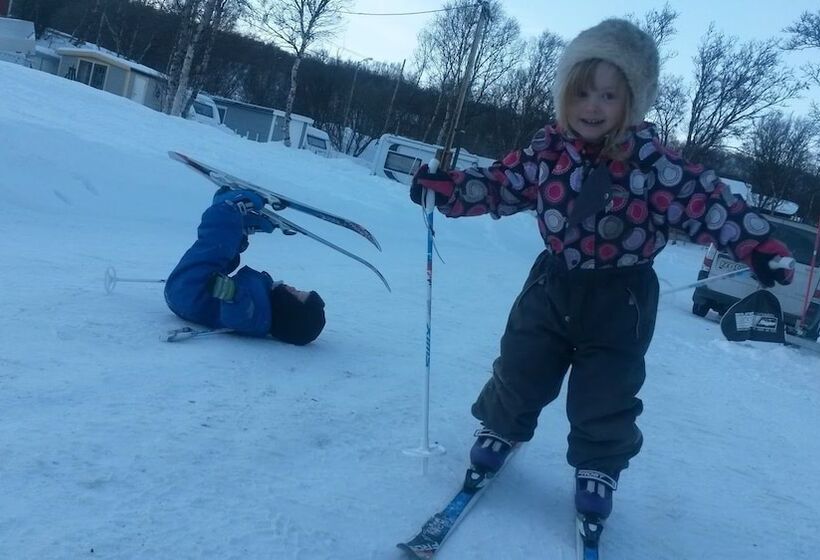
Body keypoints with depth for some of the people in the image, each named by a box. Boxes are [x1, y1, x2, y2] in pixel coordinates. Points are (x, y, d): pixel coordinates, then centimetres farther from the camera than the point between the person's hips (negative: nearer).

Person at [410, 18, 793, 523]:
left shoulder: (651, 160, -17)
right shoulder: (548, 149, -7)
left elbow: (708, 200, -17)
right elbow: (501, 184, 2)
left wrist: (759, 246, -28)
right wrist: (445, 188, -9)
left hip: (620, 298, -2)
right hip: (555, 283, 3)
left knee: (605, 395, 8)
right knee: (520, 370, 13)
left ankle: (598, 470, 33)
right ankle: (500, 429, 42)